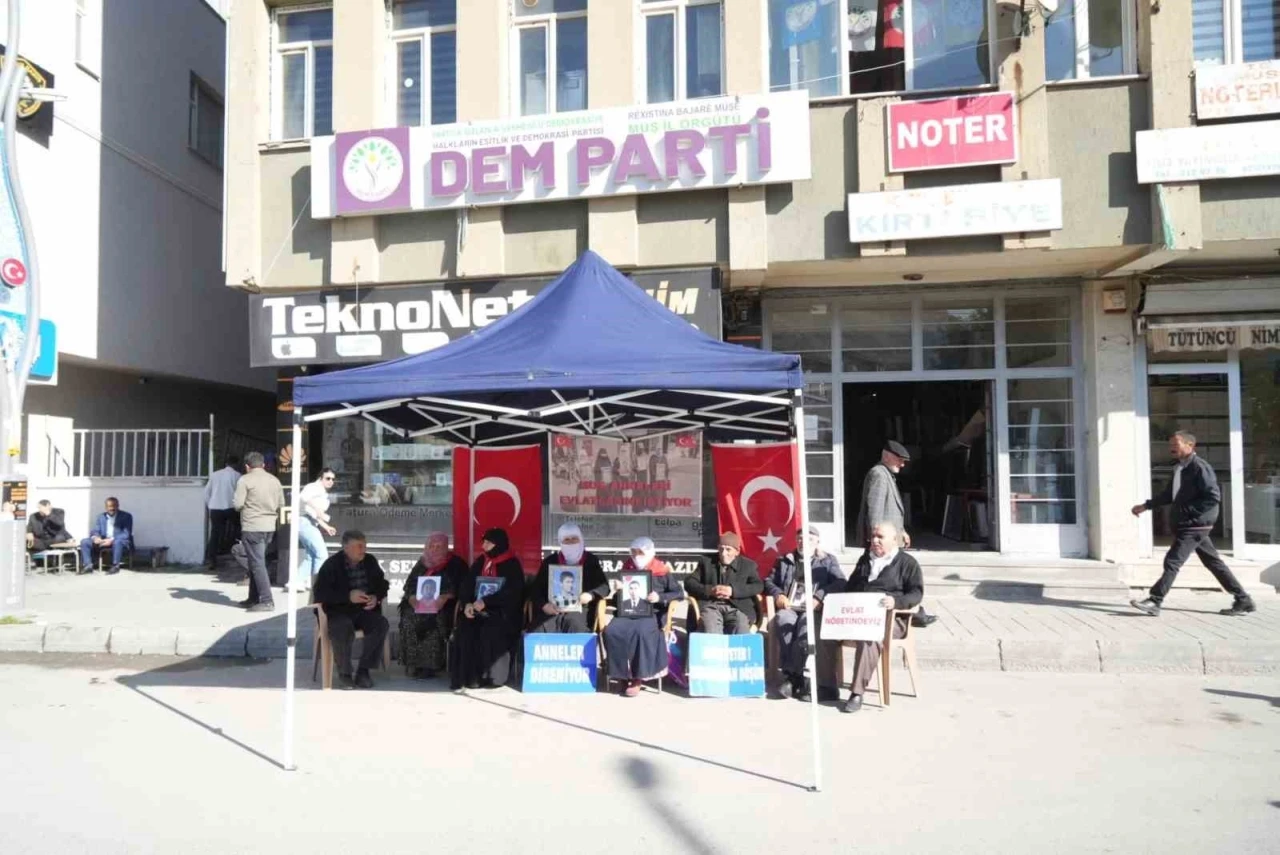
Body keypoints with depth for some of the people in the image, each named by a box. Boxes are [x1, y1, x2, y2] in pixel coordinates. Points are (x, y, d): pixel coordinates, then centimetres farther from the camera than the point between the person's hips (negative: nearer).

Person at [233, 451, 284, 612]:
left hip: (252, 527, -6)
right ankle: (254, 598, 23)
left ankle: (267, 601, -8)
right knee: (257, 562, 17)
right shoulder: (274, 480, 9)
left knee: (257, 564, -4)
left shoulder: (245, 480, -8)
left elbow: (237, 504, -11)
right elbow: (281, 505, 11)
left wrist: (247, 506, 9)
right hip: (269, 527, 6)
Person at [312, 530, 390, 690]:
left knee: (382, 625, -25)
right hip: (337, 611, -4)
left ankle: (363, 671, -11)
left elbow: (382, 585, 16)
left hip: (365, 609, 4)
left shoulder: (370, 562, 8)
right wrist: (348, 596, -25)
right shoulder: (331, 565, -5)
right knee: (344, 630, -36)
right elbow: (320, 593, -14)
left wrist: (376, 597, -8)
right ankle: (344, 673, -13)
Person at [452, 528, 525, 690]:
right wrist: (467, 603, -12)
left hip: (503, 611, -4)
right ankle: (468, 676, -19)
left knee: (491, 632, -32)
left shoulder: (512, 565, -4)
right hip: (478, 609, 5)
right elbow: (466, 585, 9)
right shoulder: (480, 562, 13)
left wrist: (486, 602, -24)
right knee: (465, 630, -24)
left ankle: (493, 676, -21)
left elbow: (512, 592, -17)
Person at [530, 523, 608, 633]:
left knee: (575, 625, -37)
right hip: (553, 609, 1)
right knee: (540, 630, -33)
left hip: (578, 608, 0)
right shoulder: (550, 561, 14)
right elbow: (536, 589, 9)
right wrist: (544, 605, -12)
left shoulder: (591, 560, 14)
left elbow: (604, 586, 11)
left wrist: (591, 595, -11)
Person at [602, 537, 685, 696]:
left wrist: (660, 597, -13)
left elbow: (679, 593, 3)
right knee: (611, 630, -28)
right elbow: (619, 594, 25)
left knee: (642, 632, -36)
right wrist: (619, 591, 0)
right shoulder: (626, 568, 16)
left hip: (651, 613, -3)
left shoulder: (662, 571, 5)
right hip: (627, 612, 3)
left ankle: (637, 678, -21)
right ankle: (623, 674, -16)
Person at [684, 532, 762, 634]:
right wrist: (709, 590, -7)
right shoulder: (707, 563, 20)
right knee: (711, 634, -33)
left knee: (742, 636, -32)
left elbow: (758, 586, 4)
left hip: (737, 608, 0)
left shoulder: (748, 565, 18)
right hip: (711, 606, 0)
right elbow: (689, 582, 12)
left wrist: (733, 590, -11)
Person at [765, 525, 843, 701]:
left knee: (806, 624, -37)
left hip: (814, 610, -1)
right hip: (789, 608, 2)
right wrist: (778, 594, 0)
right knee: (784, 621, -35)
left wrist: (820, 597, -12)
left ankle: (790, 676, -27)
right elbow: (768, 581, 22)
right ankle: (797, 678, -30)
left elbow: (840, 583, 5)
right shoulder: (784, 560, 27)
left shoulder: (828, 560, 20)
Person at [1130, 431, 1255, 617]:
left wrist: (1188, 511, -19)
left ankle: (1154, 601, -8)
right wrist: (1146, 505, 13)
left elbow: (1214, 497, -21)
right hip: (1187, 525, 9)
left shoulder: (1199, 467, -15)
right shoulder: (1180, 468, 12)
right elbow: (1168, 494, 21)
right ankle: (1242, 600, 21)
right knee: (1213, 562, 14)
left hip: (1194, 526, -9)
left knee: (1173, 561, -10)